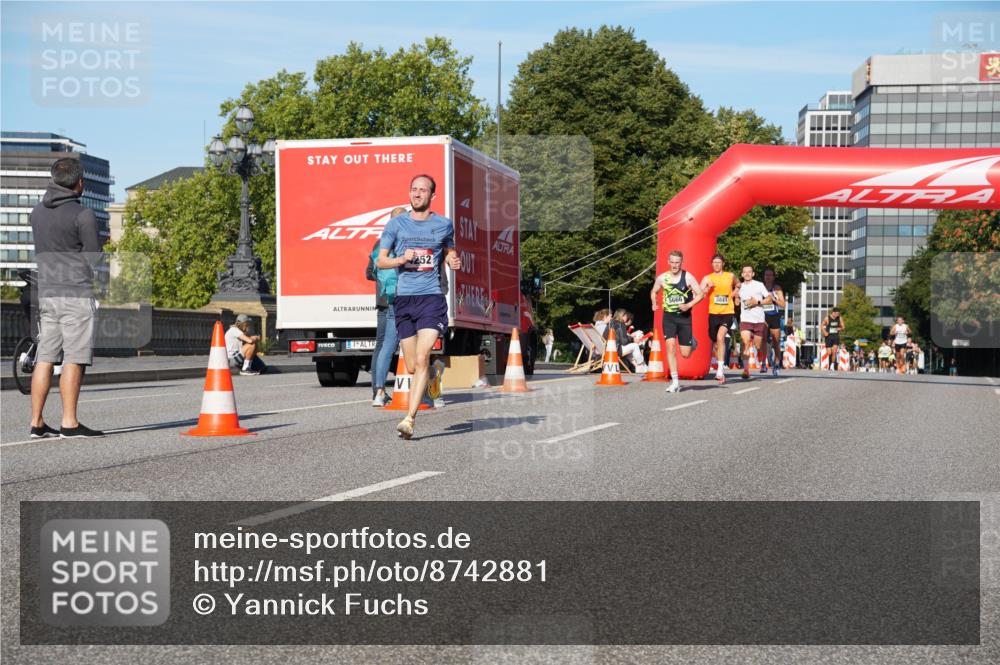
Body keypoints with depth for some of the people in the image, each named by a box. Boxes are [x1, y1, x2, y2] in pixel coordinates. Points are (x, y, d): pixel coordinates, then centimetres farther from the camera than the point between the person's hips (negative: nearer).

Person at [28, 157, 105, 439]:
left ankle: (37, 423, 7)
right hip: (76, 293, -7)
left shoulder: (37, 212, 11)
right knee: (74, 359, -5)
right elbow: (94, 259, -6)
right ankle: (69, 423, -7)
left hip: (45, 292, 7)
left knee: (44, 358, 7)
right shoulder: (83, 215, -9)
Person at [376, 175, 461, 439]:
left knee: (422, 358, -17)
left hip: (432, 297, -2)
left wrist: (454, 261, 1)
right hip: (404, 298, 2)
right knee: (411, 367, 5)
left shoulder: (444, 225, 7)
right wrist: (401, 259, -13)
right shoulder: (396, 224, 5)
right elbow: (379, 261, 6)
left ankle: (410, 418, -19)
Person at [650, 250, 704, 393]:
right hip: (668, 317, 1)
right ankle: (675, 382, -11)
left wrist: (689, 305, -17)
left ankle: (692, 343, 40)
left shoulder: (688, 277, -6)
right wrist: (654, 303, 0)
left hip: (684, 317, -1)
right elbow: (654, 291, 19)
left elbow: (700, 294, -3)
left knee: (685, 354, 1)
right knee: (670, 346, -16)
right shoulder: (662, 278, 1)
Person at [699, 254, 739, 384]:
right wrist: (708, 288, -27)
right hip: (714, 313, 2)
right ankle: (721, 368, 31)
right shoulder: (707, 278, 2)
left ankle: (720, 369, -25)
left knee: (720, 337, -23)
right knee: (716, 343, 11)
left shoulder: (730, 276, 6)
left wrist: (733, 294, 11)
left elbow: (738, 285, 28)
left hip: (728, 313, -2)